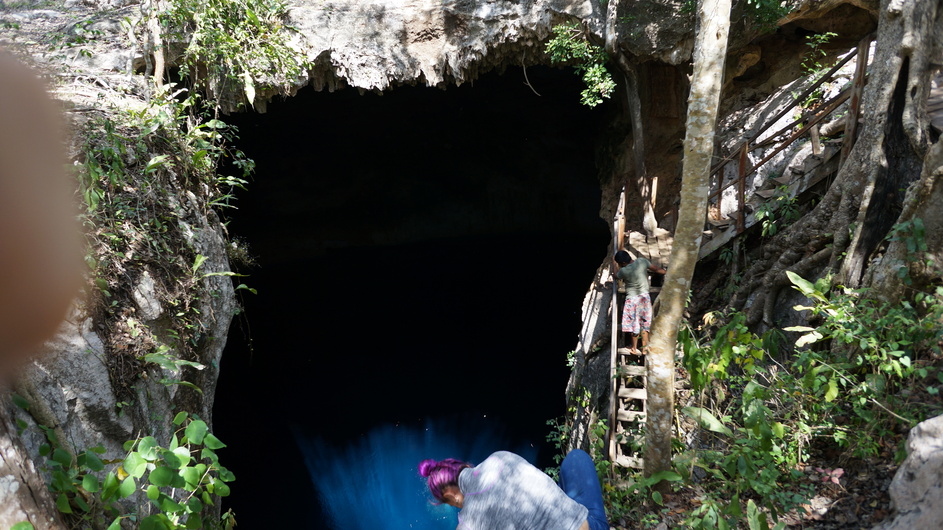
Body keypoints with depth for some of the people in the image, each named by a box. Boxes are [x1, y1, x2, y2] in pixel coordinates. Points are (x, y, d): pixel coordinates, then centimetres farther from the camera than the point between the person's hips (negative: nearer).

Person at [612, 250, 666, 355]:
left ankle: (634, 349, 17)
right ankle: (645, 348, 15)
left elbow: (617, 276, 8)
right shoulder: (642, 261, -8)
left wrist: (615, 265, 22)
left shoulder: (623, 271, -15)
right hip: (645, 297, 3)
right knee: (644, 324, 12)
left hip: (632, 299, -3)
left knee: (634, 325, 8)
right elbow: (656, 269, 1)